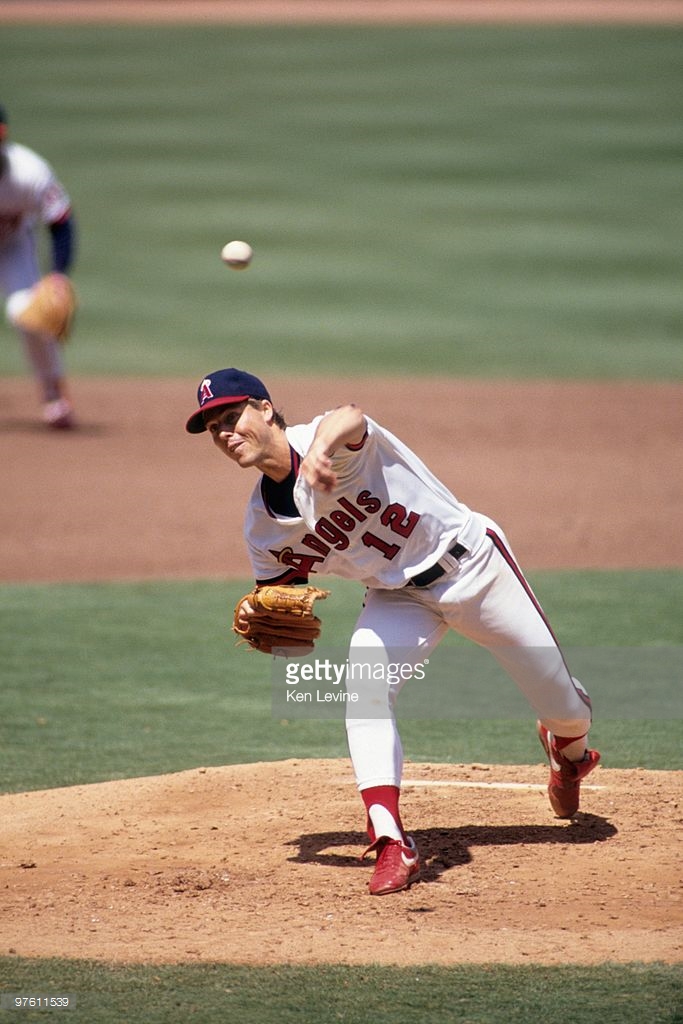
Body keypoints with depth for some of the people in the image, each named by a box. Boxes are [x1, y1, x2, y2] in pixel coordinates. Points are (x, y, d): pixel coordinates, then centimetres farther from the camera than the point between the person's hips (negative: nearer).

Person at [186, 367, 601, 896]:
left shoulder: (337, 446, -27)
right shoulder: (263, 529, -8)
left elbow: (350, 418, -53)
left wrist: (321, 445, -77)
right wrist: (257, 619, -21)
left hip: (471, 563, -4)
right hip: (398, 597, 4)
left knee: (564, 707, 6)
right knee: (364, 686, -26)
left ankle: (569, 750, 45)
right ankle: (391, 844, -28)